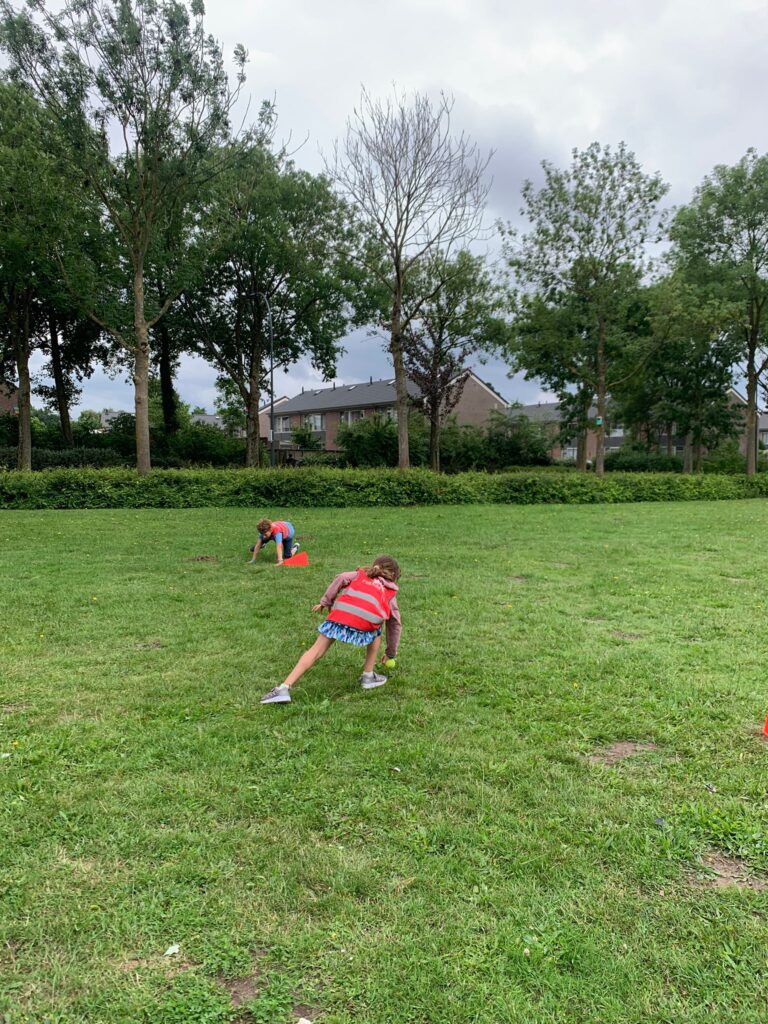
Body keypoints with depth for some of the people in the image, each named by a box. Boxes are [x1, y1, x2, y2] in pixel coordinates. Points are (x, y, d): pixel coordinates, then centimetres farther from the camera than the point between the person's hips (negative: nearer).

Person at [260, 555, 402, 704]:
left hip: (341, 613, 1)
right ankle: (368, 676, 30)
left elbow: (342, 578, 13)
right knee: (376, 633, 34)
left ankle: (284, 688, -1)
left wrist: (325, 602, 19)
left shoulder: (361, 574, 34)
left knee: (316, 651, 9)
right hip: (366, 623, -1)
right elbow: (395, 623, 37)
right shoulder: (390, 592, 33)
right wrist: (391, 652, 48)